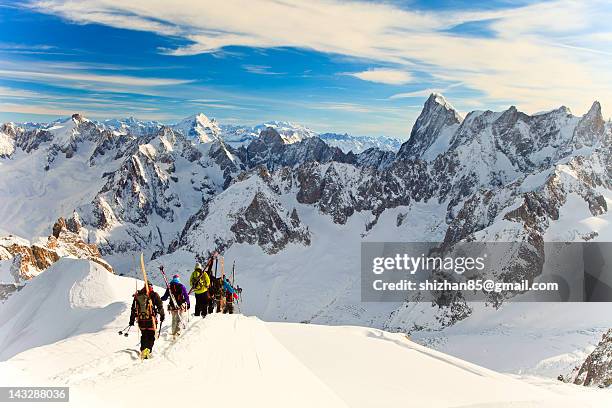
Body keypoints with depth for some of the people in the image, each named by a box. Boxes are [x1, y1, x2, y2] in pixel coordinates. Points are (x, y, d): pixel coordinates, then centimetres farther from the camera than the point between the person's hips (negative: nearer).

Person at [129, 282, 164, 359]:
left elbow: (134, 308, 15)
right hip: (151, 319, -4)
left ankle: (143, 350, 14)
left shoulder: (137, 295, 11)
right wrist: (162, 315, 8)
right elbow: (160, 306, -3)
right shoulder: (153, 294, -1)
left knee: (144, 336, 19)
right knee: (151, 336, 0)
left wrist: (132, 320, 20)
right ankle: (148, 350, -18)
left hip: (141, 319, 4)